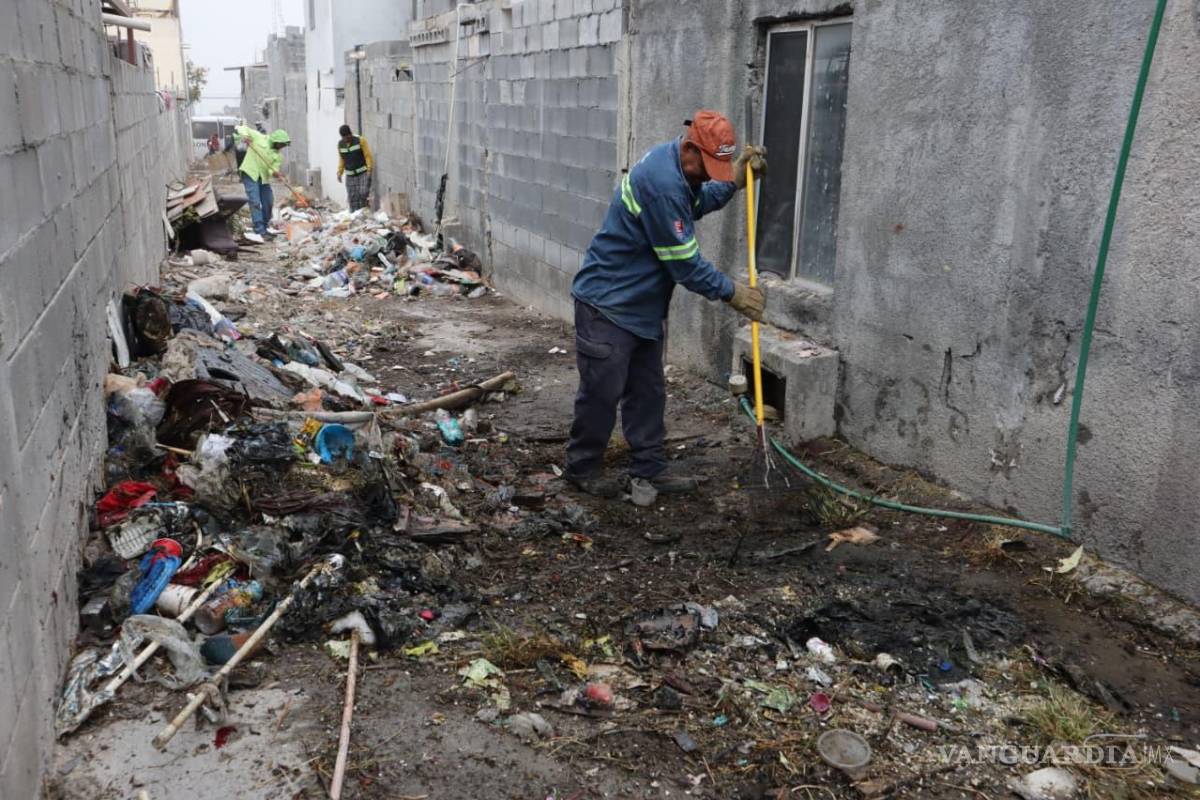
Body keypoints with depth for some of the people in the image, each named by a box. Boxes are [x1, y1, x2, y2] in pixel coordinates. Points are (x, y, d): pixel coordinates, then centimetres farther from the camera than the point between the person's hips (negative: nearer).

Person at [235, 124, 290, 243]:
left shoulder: (279, 154, 4)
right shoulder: (258, 137, -8)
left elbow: (273, 169, -3)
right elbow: (241, 128, -4)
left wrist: (275, 173, -27)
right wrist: (244, 135, -26)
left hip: (264, 178, 6)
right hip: (250, 173, -6)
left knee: (268, 203, 12)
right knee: (255, 202, -14)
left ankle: (266, 227, 36)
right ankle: (260, 232, -19)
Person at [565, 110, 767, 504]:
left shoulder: (673, 164, 4)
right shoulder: (662, 183, -27)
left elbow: (697, 204, 25)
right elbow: (684, 262, -23)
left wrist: (735, 178, 9)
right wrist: (732, 293, -12)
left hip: (642, 305, 10)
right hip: (607, 304, -10)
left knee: (647, 391, 12)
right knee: (602, 391, 0)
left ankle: (649, 470, 21)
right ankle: (582, 468, 17)